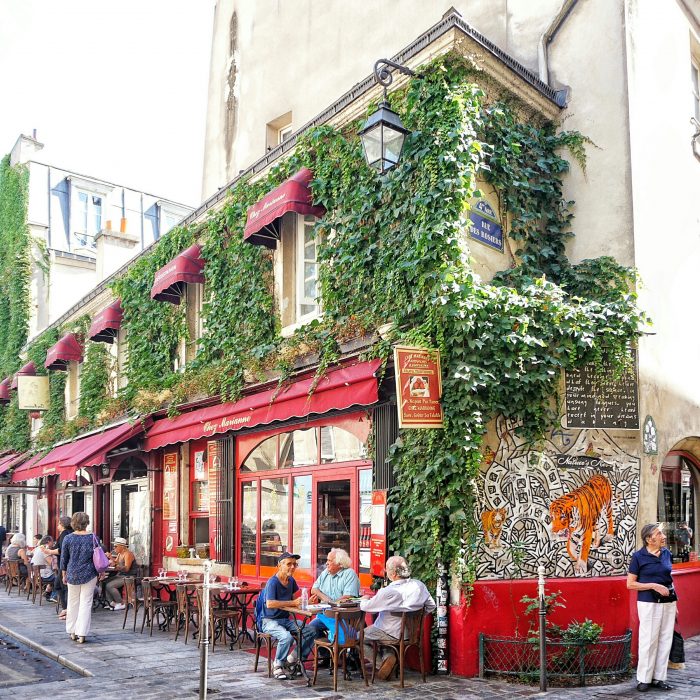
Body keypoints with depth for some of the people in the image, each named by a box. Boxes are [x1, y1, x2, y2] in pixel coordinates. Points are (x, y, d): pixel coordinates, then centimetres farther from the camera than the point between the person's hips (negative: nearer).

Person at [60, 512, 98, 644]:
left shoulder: (68, 538, -4)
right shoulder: (93, 538, -5)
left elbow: (63, 559, 3)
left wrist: (64, 575, 14)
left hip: (73, 575, 1)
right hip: (89, 575, -1)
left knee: (73, 602, 15)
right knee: (86, 603, 1)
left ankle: (72, 632, 21)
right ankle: (82, 634, -2)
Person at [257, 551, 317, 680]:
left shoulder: (291, 581, 8)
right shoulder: (273, 582, -16)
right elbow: (270, 604, -30)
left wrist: (302, 601, 0)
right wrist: (293, 603, -29)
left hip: (285, 620, 8)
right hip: (268, 621, -8)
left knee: (311, 632, -9)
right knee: (287, 637, -35)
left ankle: (291, 661, 4)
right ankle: (278, 667, -10)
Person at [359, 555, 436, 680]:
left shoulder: (388, 592, -27)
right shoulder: (419, 585, -8)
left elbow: (365, 607, -16)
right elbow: (431, 606, 5)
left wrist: (365, 599, 7)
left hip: (391, 634, -7)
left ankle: (384, 660, -1)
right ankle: (388, 656, 7)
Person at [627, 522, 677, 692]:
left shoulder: (667, 553, 7)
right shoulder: (639, 556, -7)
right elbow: (630, 584, -6)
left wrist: (674, 603, 16)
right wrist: (654, 586, -15)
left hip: (668, 602, 5)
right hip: (649, 603, -5)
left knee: (665, 640, 7)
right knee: (648, 640, -2)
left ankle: (659, 678, 18)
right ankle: (644, 679, 9)